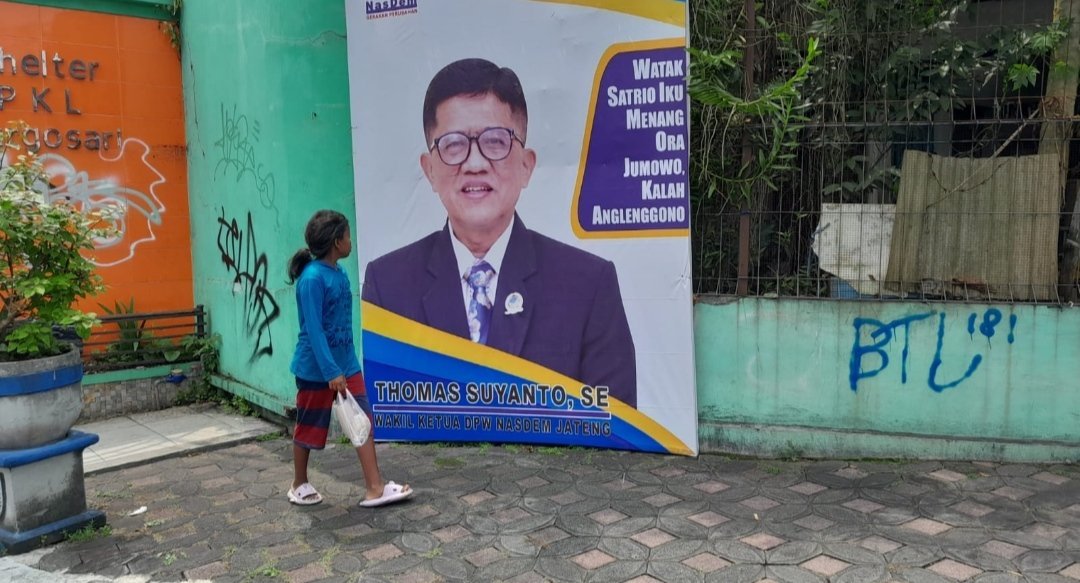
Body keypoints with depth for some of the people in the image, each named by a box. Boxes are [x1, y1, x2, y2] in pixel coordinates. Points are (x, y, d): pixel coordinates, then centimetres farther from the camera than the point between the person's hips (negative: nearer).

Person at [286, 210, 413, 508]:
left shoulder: (340, 273, 4)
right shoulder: (312, 278, -21)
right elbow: (313, 329, -23)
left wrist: (344, 366, 16)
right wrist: (331, 372, -25)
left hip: (346, 363, 8)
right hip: (316, 369, -7)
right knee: (308, 427, 10)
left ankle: (375, 488, 7)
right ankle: (299, 485, 30)